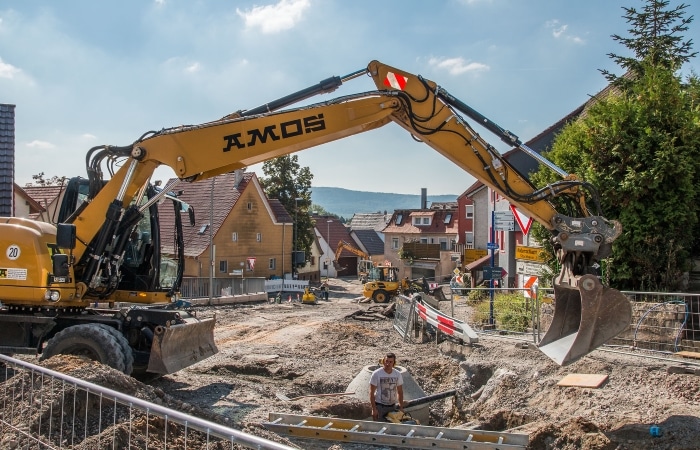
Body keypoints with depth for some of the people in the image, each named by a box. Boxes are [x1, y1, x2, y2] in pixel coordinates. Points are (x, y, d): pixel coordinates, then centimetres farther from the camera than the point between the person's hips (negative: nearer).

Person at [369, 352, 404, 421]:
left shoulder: (398, 374, 1)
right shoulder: (376, 374, -11)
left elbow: (400, 392, 10)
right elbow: (371, 393, -10)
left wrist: (401, 408, 7)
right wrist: (374, 409, -14)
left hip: (392, 406, 4)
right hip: (379, 406, -4)